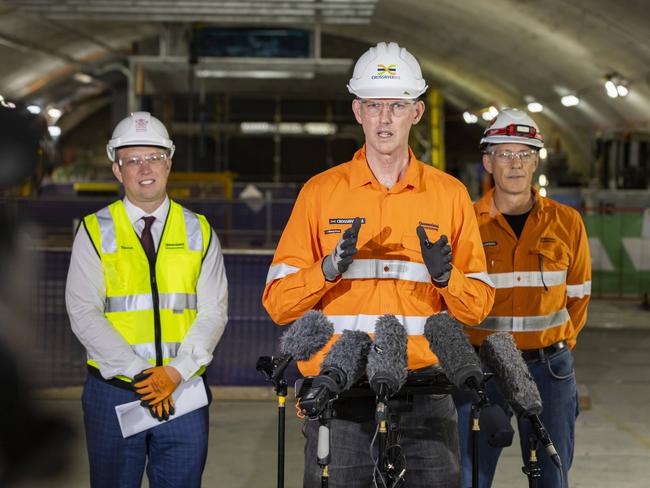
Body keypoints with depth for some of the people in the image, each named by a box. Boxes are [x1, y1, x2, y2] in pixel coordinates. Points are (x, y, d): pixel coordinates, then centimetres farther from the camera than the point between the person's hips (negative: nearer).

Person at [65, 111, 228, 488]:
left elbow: (214, 311, 2)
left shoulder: (198, 232, 8)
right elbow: (83, 313, -6)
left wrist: (176, 372, -13)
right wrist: (138, 372, -16)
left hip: (183, 388, 1)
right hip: (113, 390, -1)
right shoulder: (95, 231, 3)